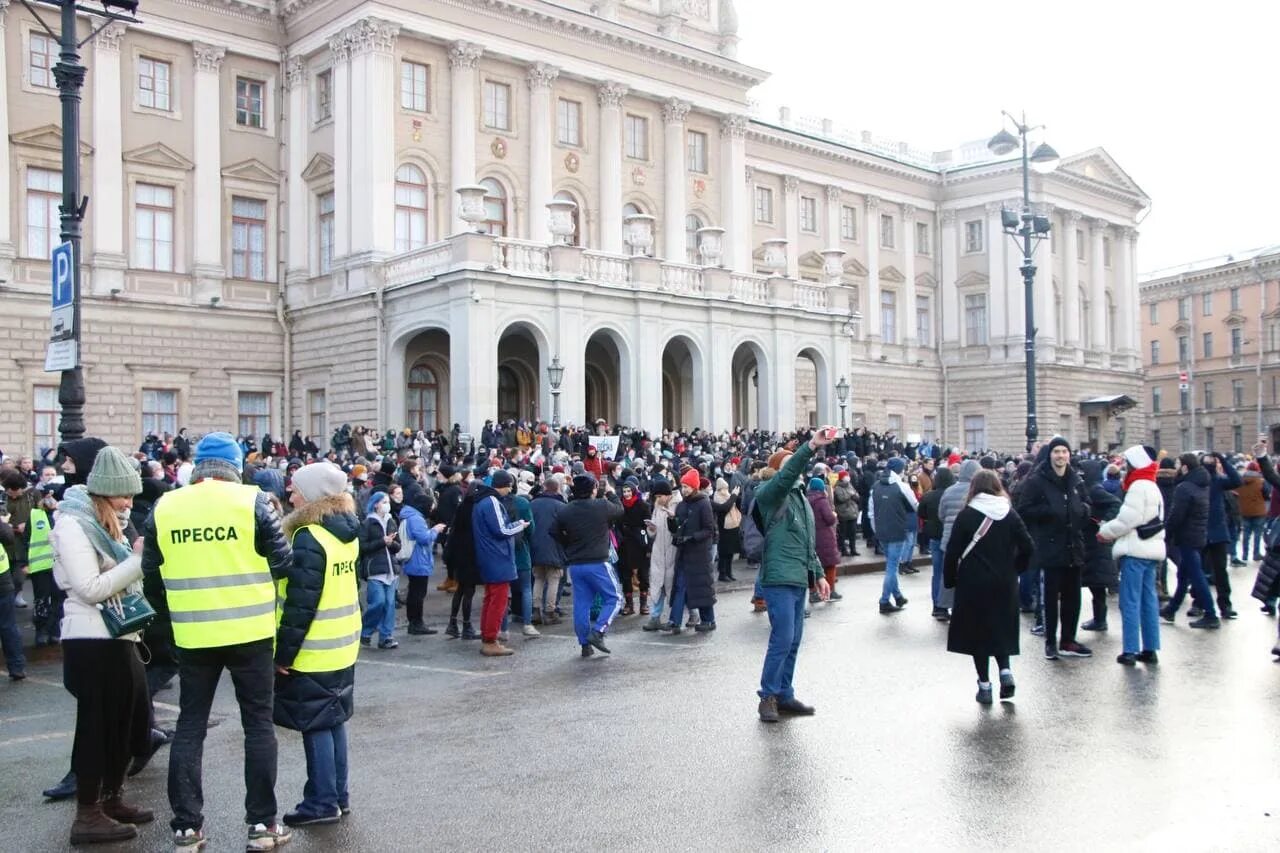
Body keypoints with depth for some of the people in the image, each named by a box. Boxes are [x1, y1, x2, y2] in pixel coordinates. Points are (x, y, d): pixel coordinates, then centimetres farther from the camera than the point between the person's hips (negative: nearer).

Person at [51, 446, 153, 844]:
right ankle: (87, 815, 9)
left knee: (129, 719, 15)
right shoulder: (73, 524, -14)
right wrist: (138, 561, -18)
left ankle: (112, 798, 29)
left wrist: (139, 560, 4)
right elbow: (91, 589, -20)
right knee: (99, 725, -2)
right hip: (93, 640, -9)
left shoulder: (105, 521, 16)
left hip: (117, 635, 9)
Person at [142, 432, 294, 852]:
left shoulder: (164, 508, 2)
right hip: (249, 632, -2)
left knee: (190, 726, 13)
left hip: (193, 635, 3)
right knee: (258, 723, 8)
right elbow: (284, 563, -7)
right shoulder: (251, 500, -8)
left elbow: (151, 577, 8)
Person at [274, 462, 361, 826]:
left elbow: (300, 605, -21)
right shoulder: (347, 532, 7)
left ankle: (323, 802, 9)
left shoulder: (309, 538, -20)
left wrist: (284, 652, -15)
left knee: (315, 724, 1)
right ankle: (338, 795, 23)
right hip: (342, 645, 8)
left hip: (314, 651, -8)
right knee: (333, 718, 16)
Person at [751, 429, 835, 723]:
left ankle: (784, 695, 20)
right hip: (779, 579, -8)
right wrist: (811, 446, -37)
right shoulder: (770, 494, -6)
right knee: (782, 639, -9)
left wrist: (818, 574, 18)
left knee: (793, 641, 11)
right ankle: (767, 696, 2)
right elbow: (786, 476, -29)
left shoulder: (801, 498, 18)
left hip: (800, 580, 8)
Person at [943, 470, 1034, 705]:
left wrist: (950, 580, 0)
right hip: (1005, 584, 3)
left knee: (978, 631, 7)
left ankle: (985, 686, 7)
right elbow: (1027, 547, -4)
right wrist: (1014, 570, 9)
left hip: (974, 584, -3)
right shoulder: (1010, 514, 2)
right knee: (1001, 628, 19)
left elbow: (953, 552, -11)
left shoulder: (967, 515, -8)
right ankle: (1005, 671, 0)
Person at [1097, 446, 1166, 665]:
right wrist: (1111, 531, 10)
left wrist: (1104, 532, -2)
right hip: (1151, 549, 10)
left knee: (1130, 601, -6)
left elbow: (1127, 520, -17)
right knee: (1148, 600, 11)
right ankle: (1150, 649, 13)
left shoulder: (1138, 486, -13)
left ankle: (1130, 651, -5)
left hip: (1136, 550, -10)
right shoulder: (1153, 487, 19)